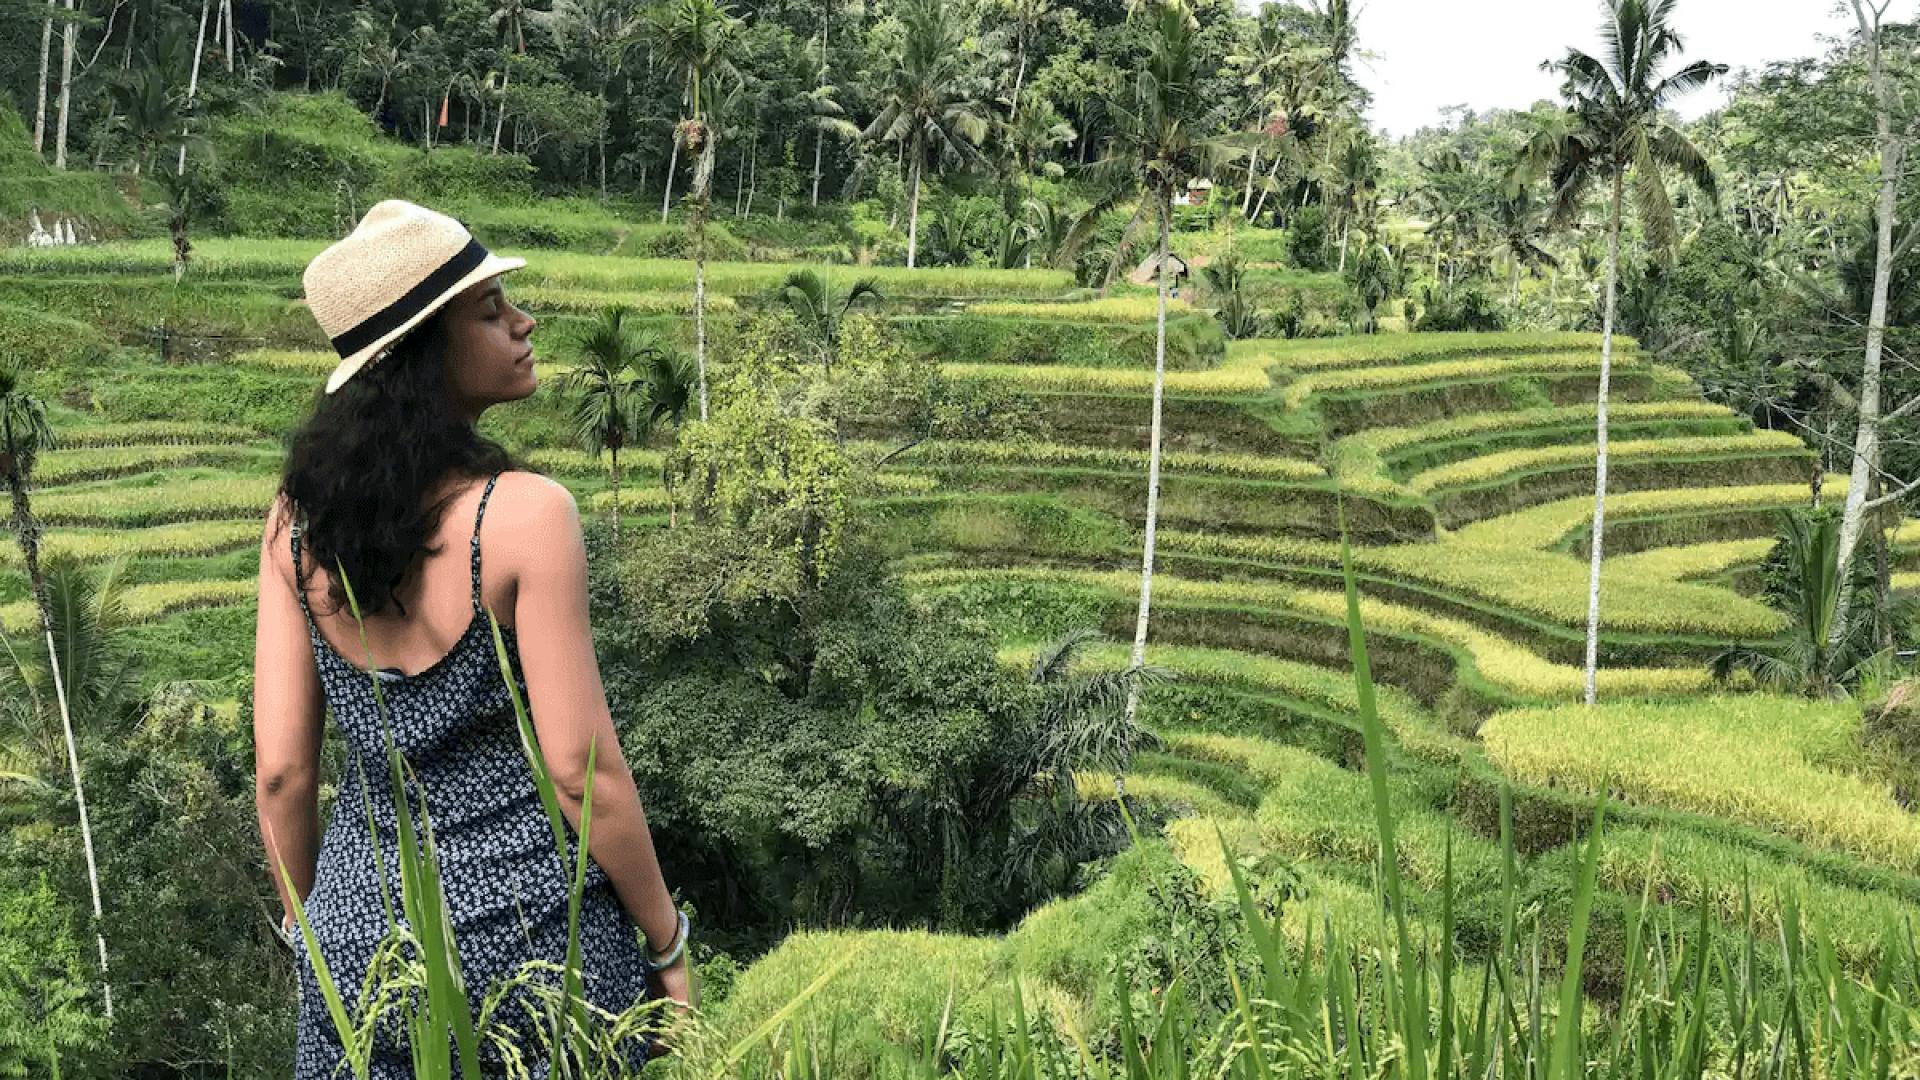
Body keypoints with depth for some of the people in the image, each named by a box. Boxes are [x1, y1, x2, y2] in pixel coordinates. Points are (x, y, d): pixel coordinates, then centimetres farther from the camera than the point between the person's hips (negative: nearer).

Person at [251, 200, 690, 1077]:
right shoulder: (525, 514, -19)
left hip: (366, 916, 4)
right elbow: (581, 771, -17)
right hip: (529, 915, -4)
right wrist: (667, 943, -4)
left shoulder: (299, 517, -4)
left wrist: (311, 929, 14)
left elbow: (279, 769, -1)